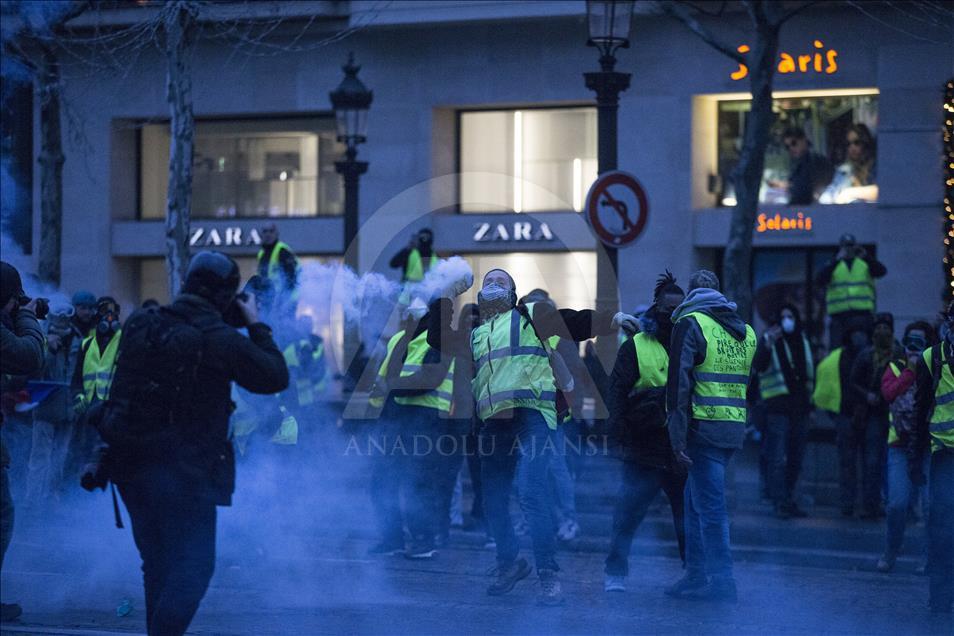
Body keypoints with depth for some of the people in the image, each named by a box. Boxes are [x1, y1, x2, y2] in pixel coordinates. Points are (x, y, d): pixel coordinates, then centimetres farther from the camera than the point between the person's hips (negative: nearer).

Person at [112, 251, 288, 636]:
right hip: (187, 471, -7)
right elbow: (276, 377, -2)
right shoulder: (221, 339, -13)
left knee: (157, 564, 19)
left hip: (133, 466, 7)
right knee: (192, 566, -1)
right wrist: (256, 326, 6)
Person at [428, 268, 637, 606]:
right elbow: (439, 340, 20)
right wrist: (444, 299, 16)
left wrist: (612, 319, -13)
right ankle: (510, 562, 31)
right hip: (493, 422, 6)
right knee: (493, 498, 11)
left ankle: (549, 575, -17)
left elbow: (574, 323, 1)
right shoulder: (475, 333, 25)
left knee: (532, 493, -19)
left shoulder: (528, 316, 10)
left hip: (530, 416, -6)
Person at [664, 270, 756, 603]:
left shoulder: (691, 323, -5)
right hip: (734, 430, 7)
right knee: (696, 499, 17)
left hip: (704, 427, -7)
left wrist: (677, 435, -13)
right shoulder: (745, 331, 17)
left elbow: (679, 381, -12)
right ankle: (695, 576, 20)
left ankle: (721, 582, -6)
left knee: (709, 505, -5)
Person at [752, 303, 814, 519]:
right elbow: (758, 366, -17)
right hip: (778, 407, -6)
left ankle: (789, 500, 18)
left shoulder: (803, 341, 16)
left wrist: (809, 398, 16)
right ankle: (780, 503, -11)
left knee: (795, 459, 10)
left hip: (799, 407, 6)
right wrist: (767, 345, -33)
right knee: (778, 459, -10)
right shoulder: (769, 340, -1)